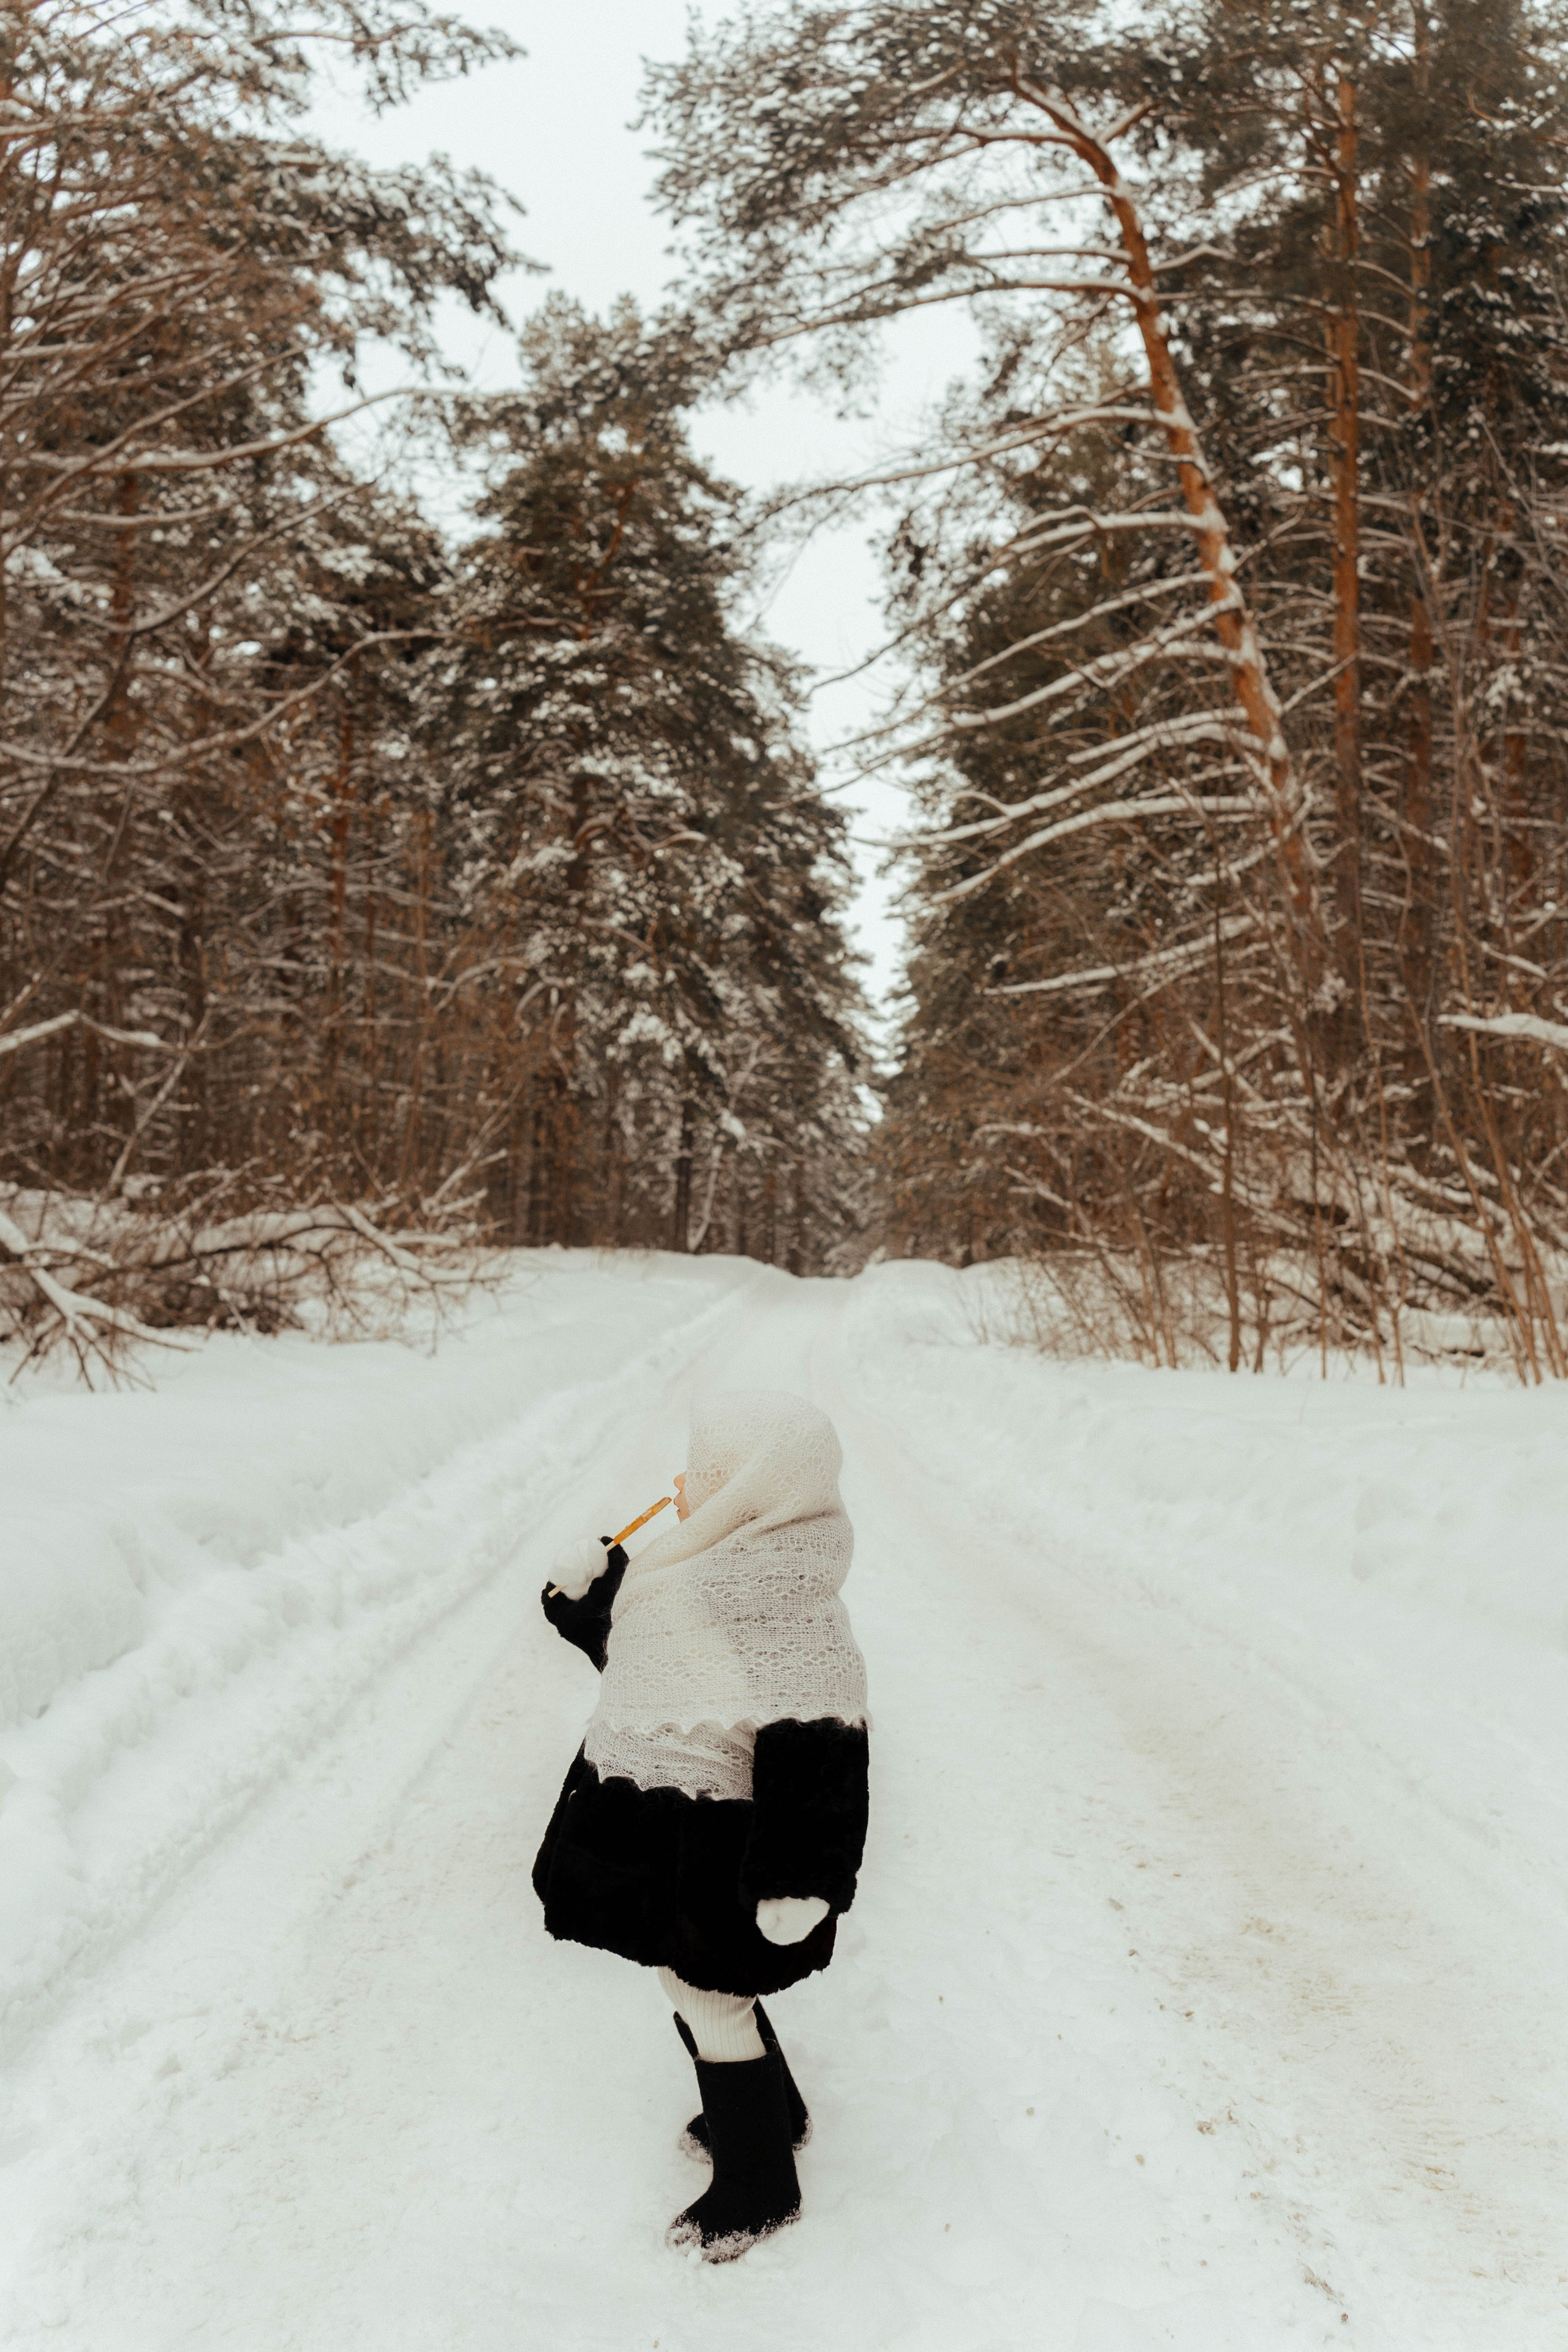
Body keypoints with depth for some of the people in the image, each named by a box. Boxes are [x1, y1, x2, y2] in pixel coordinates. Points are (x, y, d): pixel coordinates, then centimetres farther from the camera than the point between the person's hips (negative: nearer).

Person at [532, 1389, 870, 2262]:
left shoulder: (787, 1605, -30)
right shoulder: (711, 1570, 1)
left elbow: (818, 1756, -29)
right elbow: (631, 1646, 16)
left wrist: (797, 1882, -26)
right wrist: (588, 1591, -1)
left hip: (720, 1850, -9)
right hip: (666, 1832, 10)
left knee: (709, 1997, 8)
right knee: (701, 1981, 25)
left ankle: (760, 2188, 31)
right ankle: (771, 2114, 50)